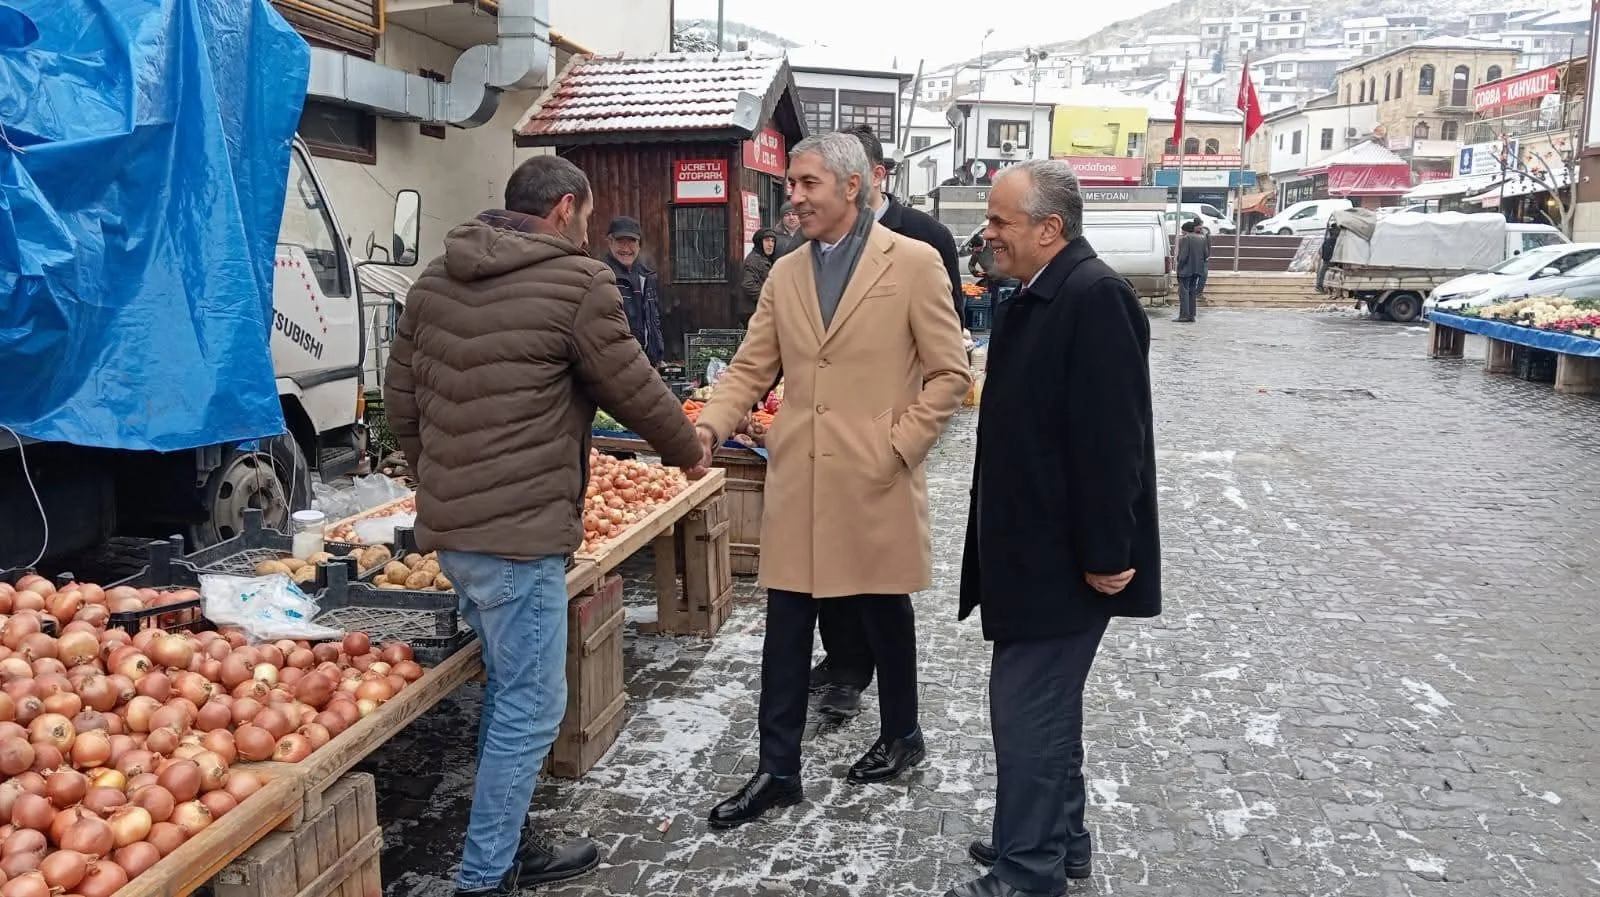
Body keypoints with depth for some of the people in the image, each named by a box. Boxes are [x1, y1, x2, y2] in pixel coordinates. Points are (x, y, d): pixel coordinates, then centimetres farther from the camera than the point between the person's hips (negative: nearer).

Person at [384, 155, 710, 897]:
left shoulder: (436, 279, 10)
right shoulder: (576, 281, -12)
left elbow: (400, 397, 15)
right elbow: (634, 389, -5)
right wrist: (688, 451, 13)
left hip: (451, 524, 9)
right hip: (520, 532, -9)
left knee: (508, 694, 21)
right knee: (530, 709, 3)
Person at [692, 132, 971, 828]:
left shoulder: (913, 263, -5)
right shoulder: (785, 274, 10)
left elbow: (949, 374, -5)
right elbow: (750, 367, 9)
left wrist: (898, 445, -12)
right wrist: (711, 426, -8)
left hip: (875, 483, -4)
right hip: (796, 482, 4)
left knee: (885, 614, 13)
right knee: (785, 629, 7)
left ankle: (901, 735, 36)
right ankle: (777, 770, 20)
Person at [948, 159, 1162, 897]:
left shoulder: (1094, 296, -19)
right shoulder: (1039, 295, 11)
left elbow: (1110, 439, -22)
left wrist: (1107, 553, -21)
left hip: (1065, 554, -10)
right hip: (1036, 545, 10)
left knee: (1028, 709, -2)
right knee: (1046, 703, 19)